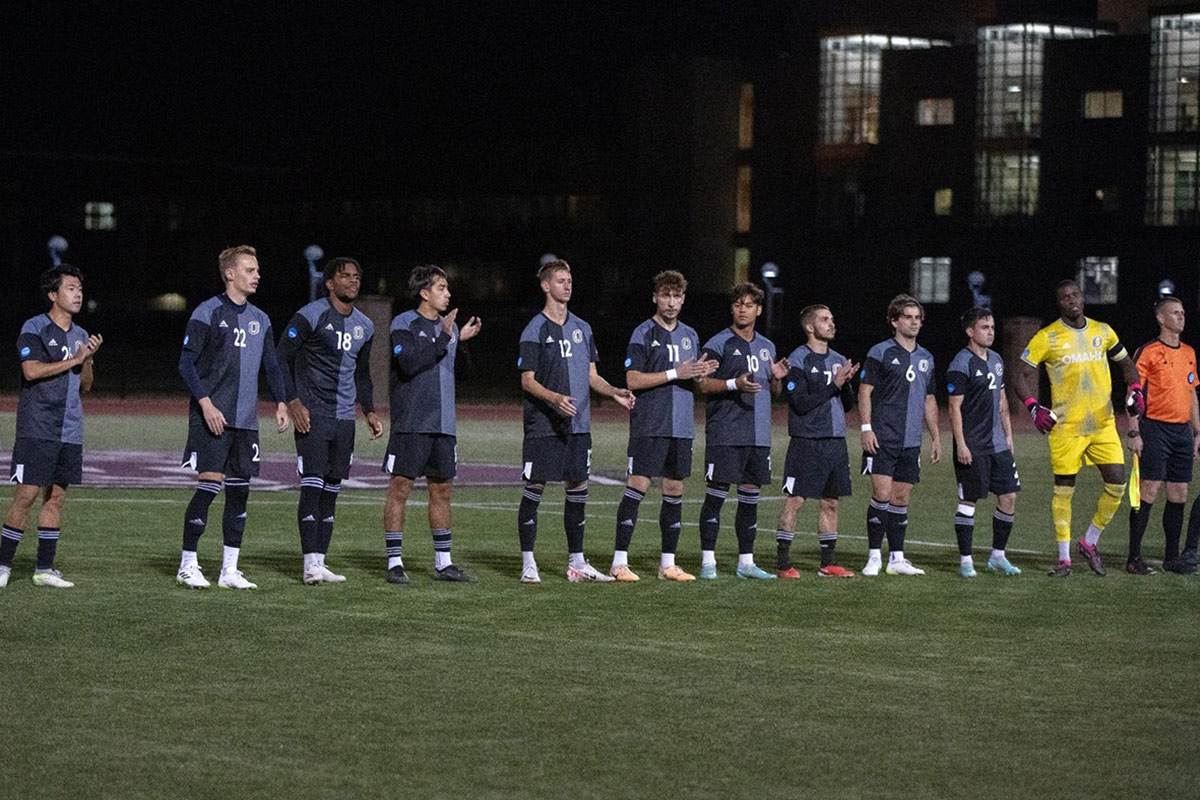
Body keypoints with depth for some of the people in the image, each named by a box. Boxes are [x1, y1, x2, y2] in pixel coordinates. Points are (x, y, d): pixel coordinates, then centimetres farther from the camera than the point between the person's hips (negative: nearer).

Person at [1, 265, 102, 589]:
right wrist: (73, 360, -12)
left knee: (56, 496, 6)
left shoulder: (80, 335, 16)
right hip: (37, 428, -7)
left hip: (70, 431, 7)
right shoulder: (34, 329, -5)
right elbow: (32, 370, -19)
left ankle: (44, 569, 11)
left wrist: (88, 359, 0)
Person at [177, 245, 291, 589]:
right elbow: (187, 363, -8)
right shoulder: (208, 313, -6)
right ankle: (187, 564, 1)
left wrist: (281, 403, 6)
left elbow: (271, 365, 20)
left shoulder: (259, 319, 14)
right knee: (209, 484, -10)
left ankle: (230, 570, 10)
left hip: (246, 419, 6)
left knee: (239, 490, 5)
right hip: (212, 418, -6)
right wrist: (206, 404, -16)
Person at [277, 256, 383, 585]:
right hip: (312, 415, -7)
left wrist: (369, 411, 17)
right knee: (312, 488, -11)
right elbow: (282, 359, -8)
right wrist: (293, 401, -16)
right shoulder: (311, 316, -7)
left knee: (331, 491, 6)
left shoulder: (364, 326, 14)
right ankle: (311, 564, -12)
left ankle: (319, 562, 8)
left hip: (344, 419, 7)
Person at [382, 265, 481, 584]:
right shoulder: (404, 324, -5)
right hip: (411, 423, -7)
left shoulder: (448, 326, 16)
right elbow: (410, 364, -18)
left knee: (442, 489, 9)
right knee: (400, 487, -5)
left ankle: (443, 563, 15)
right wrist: (445, 339, -18)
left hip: (443, 425, 7)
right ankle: (394, 562, -2)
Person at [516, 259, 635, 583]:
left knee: (578, 489, 7)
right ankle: (528, 564, 1)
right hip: (543, 425, -6)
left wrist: (615, 392, 1)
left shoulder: (582, 328, 14)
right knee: (535, 487, -4)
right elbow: (527, 381, -8)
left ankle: (576, 563, 15)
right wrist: (554, 398, -24)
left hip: (579, 424, 6)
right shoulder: (535, 330, -5)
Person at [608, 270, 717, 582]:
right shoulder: (643, 333, -4)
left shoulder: (690, 335, 16)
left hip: (681, 426, 6)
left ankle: (668, 563, 14)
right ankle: (619, 562, -7)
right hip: (649, 425, -6)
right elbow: (633, 380, -11)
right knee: (637, 486, -9)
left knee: (675, 491, 7)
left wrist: (701, 373, 0)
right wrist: (675, 374, -15)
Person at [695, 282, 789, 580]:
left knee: (751, 494, 8)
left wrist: (777, 379, 2)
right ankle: (708, 561, -3)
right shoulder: (719, 343, -2)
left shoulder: (767, 347, 18)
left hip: (759, 433, 6)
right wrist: (734, 383, -20)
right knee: (716, 493, -7)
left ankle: (746, 563, 14)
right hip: (725, 432, -6)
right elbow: (703, 384, -7)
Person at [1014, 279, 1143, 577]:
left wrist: (1135, 390, 5)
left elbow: (1125, 363, 23)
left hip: (1103, 423, 3)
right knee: (1064, 489, 0)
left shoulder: (1103, 331, 8)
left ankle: (1089, 542, 16)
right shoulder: (1047, 337, -3)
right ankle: (1064, 558, 9)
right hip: (1066, 427, -3)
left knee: (1117, 484, -3)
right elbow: (1022, 376, -1)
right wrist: (1034, 408, -15)